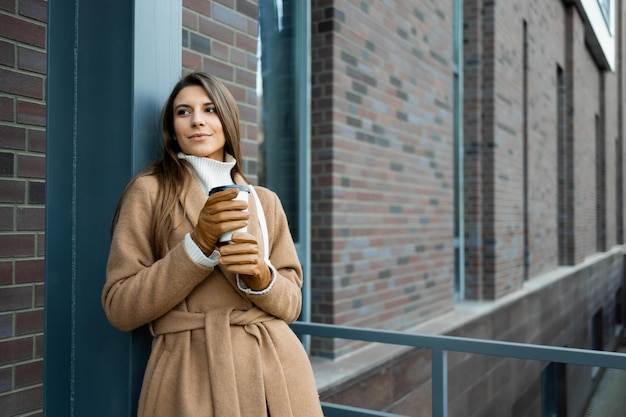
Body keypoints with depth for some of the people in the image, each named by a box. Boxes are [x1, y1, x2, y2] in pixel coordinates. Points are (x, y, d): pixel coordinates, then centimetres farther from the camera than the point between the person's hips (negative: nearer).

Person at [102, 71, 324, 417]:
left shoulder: (265, 201, 8)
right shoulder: (150, 190, -3)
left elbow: (291, 303, 7)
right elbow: (120, 308, -7)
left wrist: (260, 276, -14)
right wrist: (198, 245, -17)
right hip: (192, 376, -3)